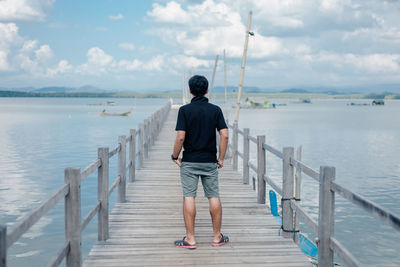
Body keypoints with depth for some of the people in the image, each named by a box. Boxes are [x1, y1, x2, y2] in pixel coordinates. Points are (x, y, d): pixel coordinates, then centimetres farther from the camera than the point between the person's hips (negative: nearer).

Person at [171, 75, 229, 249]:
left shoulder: (185, 110, -7)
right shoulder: (215, 110, 1)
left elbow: (180, 137, -14)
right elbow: (224, 135, -5)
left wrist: (175, 157, -1)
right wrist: (221, 158, 4)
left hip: (189, 161, -2)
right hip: (210, 161, 2)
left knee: (189, 197, 1)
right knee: (214, 197, 9)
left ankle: (190, 239, 2)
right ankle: (217, 237, 17)